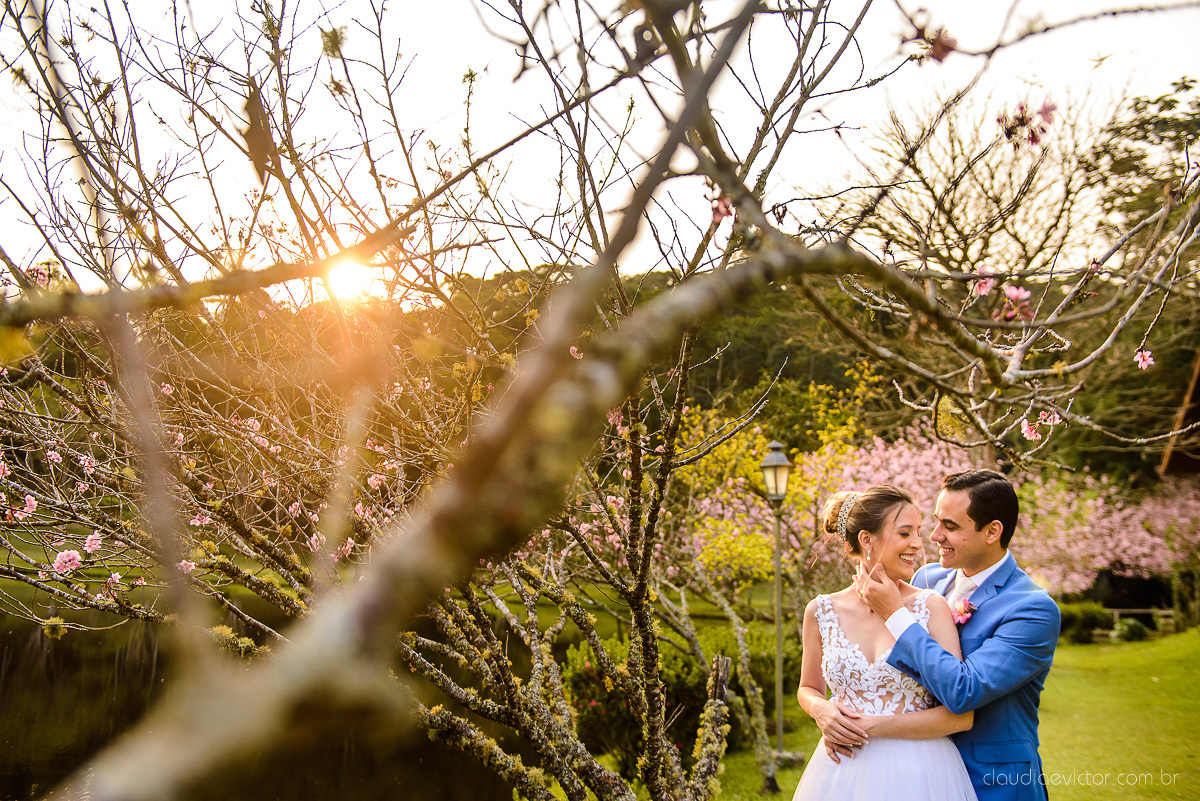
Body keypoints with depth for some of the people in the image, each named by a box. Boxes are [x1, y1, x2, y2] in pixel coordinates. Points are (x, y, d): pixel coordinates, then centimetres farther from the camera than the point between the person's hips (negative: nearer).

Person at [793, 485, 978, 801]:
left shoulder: (932, 607, -9)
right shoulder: (821, 611, -3)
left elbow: (960, 714, -12)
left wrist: (870, 727, -14)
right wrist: (821, 710, -9)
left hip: (917, 775, -2)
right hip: (843, 770, 2)